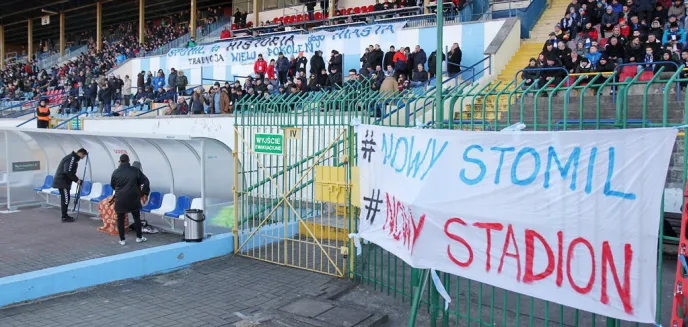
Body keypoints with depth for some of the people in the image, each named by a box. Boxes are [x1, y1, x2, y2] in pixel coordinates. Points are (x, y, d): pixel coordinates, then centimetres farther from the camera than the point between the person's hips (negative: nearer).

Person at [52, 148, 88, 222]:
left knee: (65, 199, 14)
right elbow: (68, 171, -25)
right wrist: (76, 180, -17)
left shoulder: (73, 158, 15)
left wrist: (77, 180, 13)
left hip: (62, 181, 10)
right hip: (62, 182, -10)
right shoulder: (72, 158, -17)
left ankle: (65, 216, 20)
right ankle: (64, 217, -3)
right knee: (65, 199, -7)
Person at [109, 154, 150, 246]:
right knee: (137, 218, 14)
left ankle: (122, 240, 11)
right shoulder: (136, 170, -3)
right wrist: (145, 193, 6)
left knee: (120, 219, 9)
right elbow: (146, 182, -3)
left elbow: (112, 185, 11)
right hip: (133, 198, 1)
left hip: (120, 199, 0)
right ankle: (139, 237, 22)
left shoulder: (115, 172, -3)